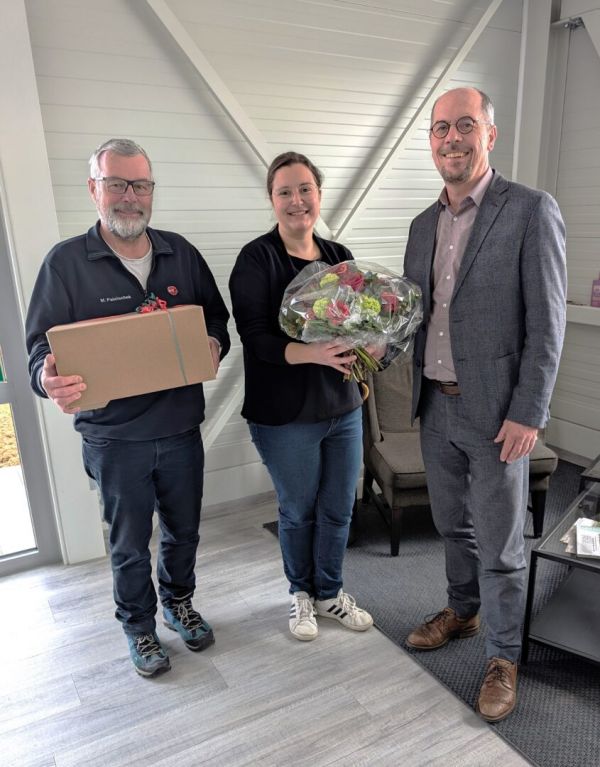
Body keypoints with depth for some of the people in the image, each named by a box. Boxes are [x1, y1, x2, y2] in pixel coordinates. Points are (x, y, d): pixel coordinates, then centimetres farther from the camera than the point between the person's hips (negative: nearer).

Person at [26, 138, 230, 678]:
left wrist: (213, 345, -13)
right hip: (115, 437, -3)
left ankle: (179, 602, 47)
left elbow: (217, 319, 10)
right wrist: (49, 380, -28)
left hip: (181, 429, 3)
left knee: (184, 532, 21)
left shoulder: (181, 253, 4)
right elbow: (42, 345, -6)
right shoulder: (66, 262, -5)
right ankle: (140, 627, 40)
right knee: (130, 545, 15)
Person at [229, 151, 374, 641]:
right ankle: (301, 594, 40)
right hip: (285, 415, -4)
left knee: (339, 509, 16)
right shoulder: (257, 259, -10)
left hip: (343, 407, 5)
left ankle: (330, 593, 40)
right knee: (298, 511, 14)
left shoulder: (338, 256, 6)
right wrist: (310, 353, -33)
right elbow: (254, 338, -17)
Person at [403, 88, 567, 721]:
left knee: (499, 544, 7)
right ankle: (460, 612, 45)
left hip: (496, 413, -5)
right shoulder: (424, 223, 11)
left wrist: (527, 414, -15)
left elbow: (546, 322, -12)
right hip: (435, 407, 6)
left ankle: (503, 657, 29)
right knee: (453, 525, 22)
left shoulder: (530, 211, -9)